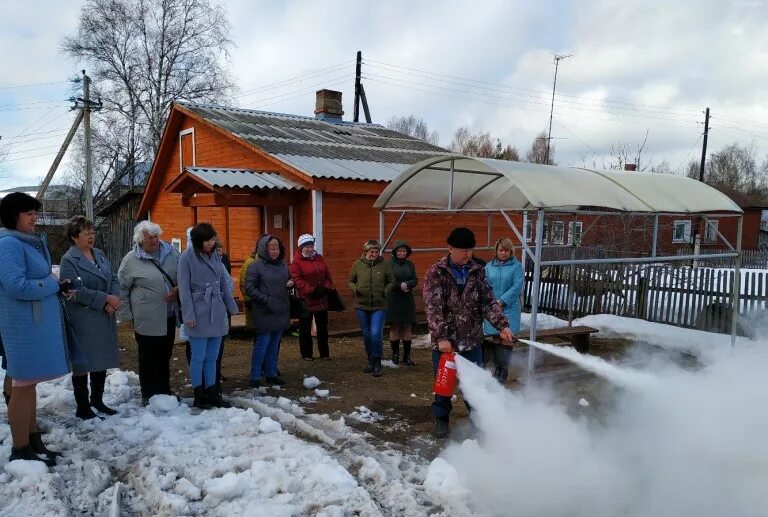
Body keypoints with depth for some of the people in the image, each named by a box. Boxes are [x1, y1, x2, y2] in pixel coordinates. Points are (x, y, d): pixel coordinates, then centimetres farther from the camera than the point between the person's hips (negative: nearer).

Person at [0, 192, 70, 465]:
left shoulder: (31, 242, 13)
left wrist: (58, 287, 2)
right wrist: (54, 285, -12)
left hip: (38, 322, 9)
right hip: (25, 324, -9)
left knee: (30, 383, 15)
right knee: (23, 385, -1)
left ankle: (32, 440, 26)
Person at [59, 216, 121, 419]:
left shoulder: (100, 254, 11)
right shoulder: (69, 260, -11)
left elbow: (114, 279, 11)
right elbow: (77, 290, -20)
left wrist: (115, 298, -8)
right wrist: (105, 300, -18)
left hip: (105, 318, 7)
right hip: (83, 321, -7)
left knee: (102, 361, 16)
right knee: (83, 364, 3)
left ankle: (97, 400, 32)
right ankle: (82, 408, 15)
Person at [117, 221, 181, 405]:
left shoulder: (171, 252, 3)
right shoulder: (131, 260, -6)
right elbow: (121, 288, 0)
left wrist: (178, 289, -7)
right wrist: (126, 314, -1)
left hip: (169, 316, 4)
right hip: (146, 319, -4)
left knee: (165, 356, 16)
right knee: (148, 359, 5)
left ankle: (165, 391, 30)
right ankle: (149, 395, 18)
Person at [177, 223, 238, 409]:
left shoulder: (216, 256, 11)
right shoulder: (187, 257, -6)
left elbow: (224, 284, 15)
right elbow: (184, 288, -8)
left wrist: (232, 308, 13)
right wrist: (189, 315, -13)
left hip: (217, 313, 5)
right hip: (199, 313, -5)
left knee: (212, 357, 11)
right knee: (199, 357, 1)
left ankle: (212, 394, 19)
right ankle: (199, 396, 13)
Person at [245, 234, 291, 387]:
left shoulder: (282, 264, 10)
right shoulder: (256, 266, -8)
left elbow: (288, 280, 24)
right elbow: (249, 288, -12)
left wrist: (291, 284, 1)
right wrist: (266, 300, -19)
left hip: (281, 312, 6)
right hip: (264, 313, -6)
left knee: (274, 345, 14)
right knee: (262, 344, -1)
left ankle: (271, 374, 24)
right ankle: (255, 377, 10)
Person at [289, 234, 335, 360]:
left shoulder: (319, 258, 9)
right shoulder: (296, 261, -8)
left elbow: (327, 275, 10)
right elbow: (297, 280, -16)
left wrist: (326, 287, -7)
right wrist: (312, 290, -21)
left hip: (322, 300, 5)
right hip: (306, 300, -5)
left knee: (323, 327, 14)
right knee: (305, 329, 5)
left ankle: (324, 353, 25)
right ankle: (306, 354, 17)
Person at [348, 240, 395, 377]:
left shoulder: (385, 265, -3)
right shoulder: (358, 264, 0)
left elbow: (391, 283, 8)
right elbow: (350, 281, 9)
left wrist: (385, 292, -10)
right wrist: (355, 289, -11)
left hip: (379, 306, -2)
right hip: (362, 306, 2)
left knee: (376, 334, -11)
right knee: (366, 335, 12)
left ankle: (377, 364, 5)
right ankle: (370, 361, 30)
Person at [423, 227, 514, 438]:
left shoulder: (477, 271, 3)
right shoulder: (436, 272, -9)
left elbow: (488, 301, 4)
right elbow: (433, 308, -14)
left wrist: (502, 325, -9)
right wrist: (441, 337, -22)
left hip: (472, 339, 3)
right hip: (445, 340, -3)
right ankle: (441, 419, 29)